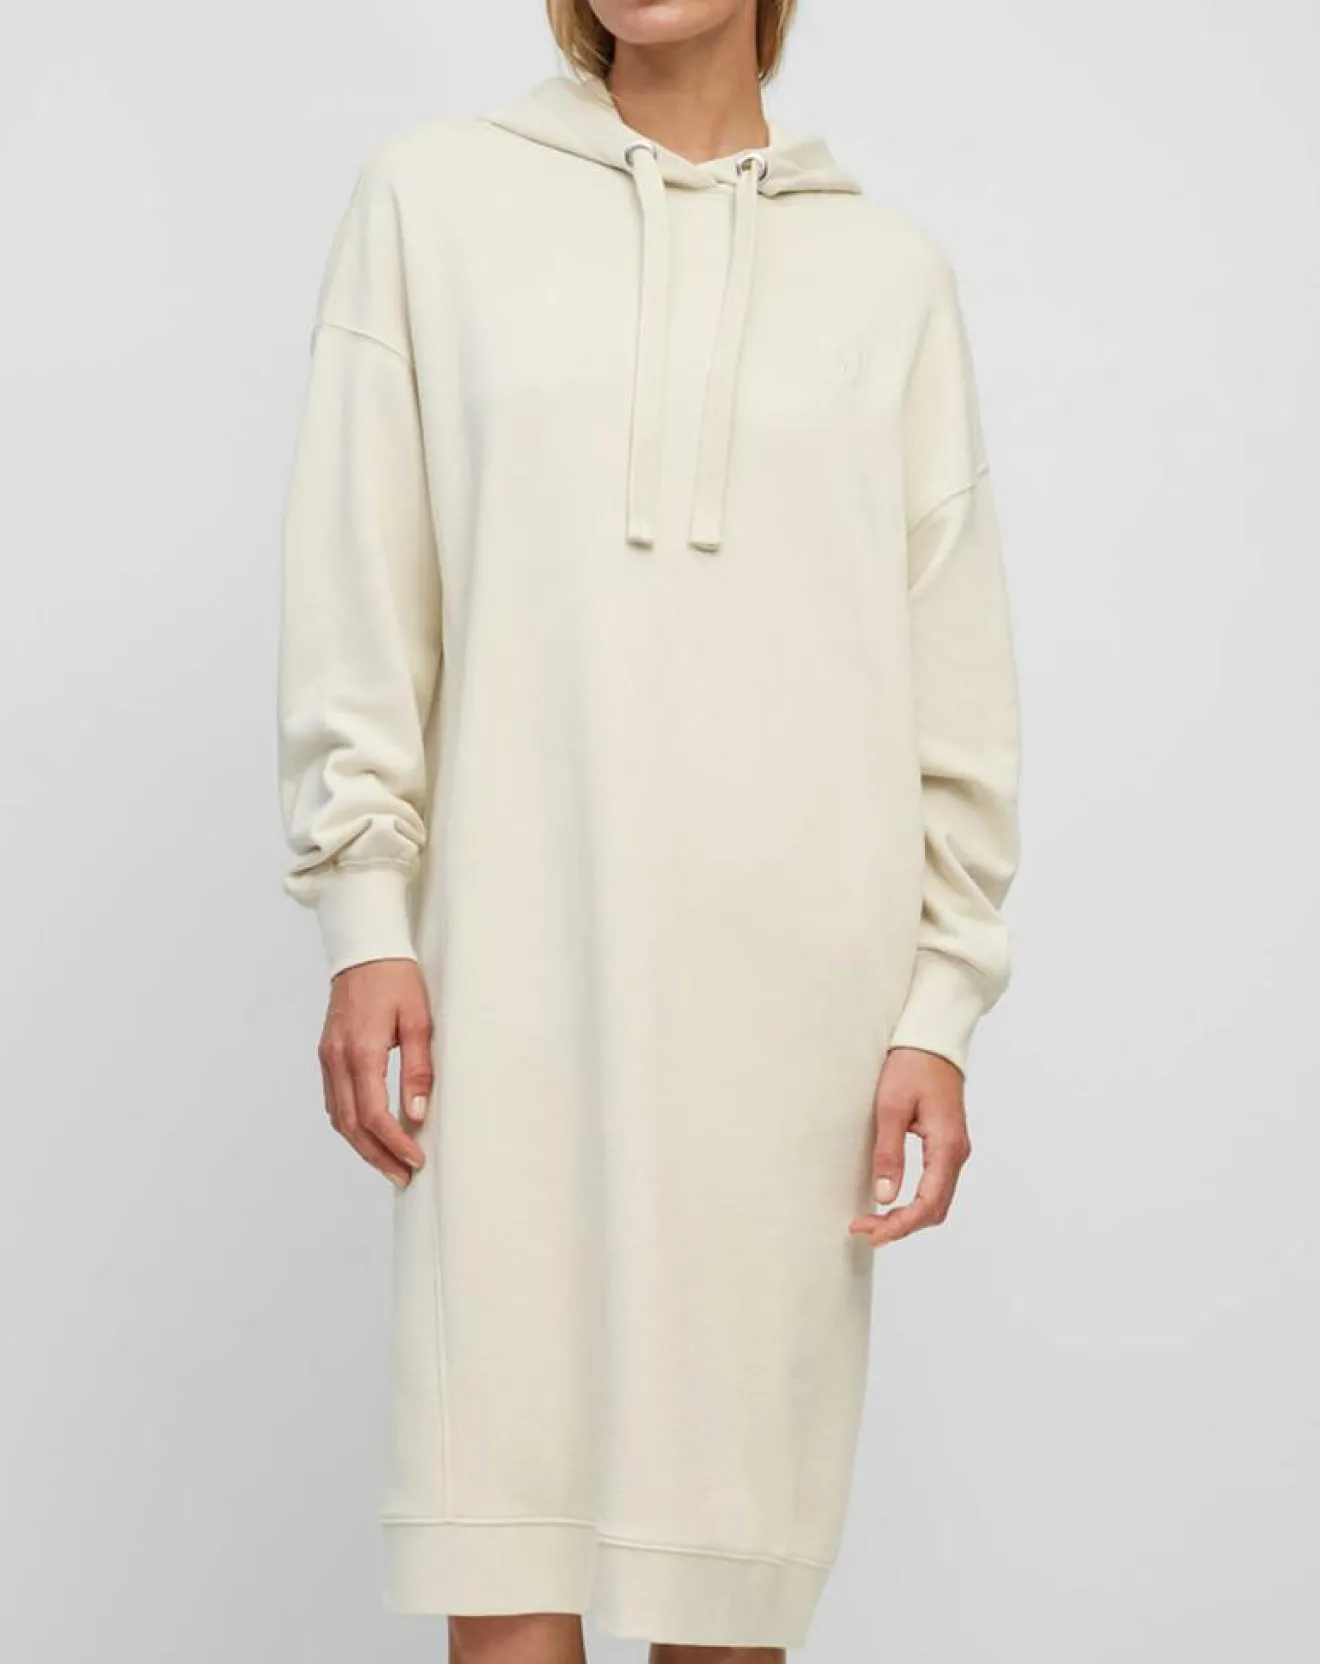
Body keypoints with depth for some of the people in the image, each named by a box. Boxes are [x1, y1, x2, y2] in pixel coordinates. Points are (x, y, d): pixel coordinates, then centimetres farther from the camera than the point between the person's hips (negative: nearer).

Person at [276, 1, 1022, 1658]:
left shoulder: (890, 271, 10)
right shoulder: (433, 196, 8)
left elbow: (954, 667, 7)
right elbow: (360, 590, 6)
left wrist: (940, 1006, 1)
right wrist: (364, 917, -1)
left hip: (790, 979, 1)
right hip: (519, 962, 0)